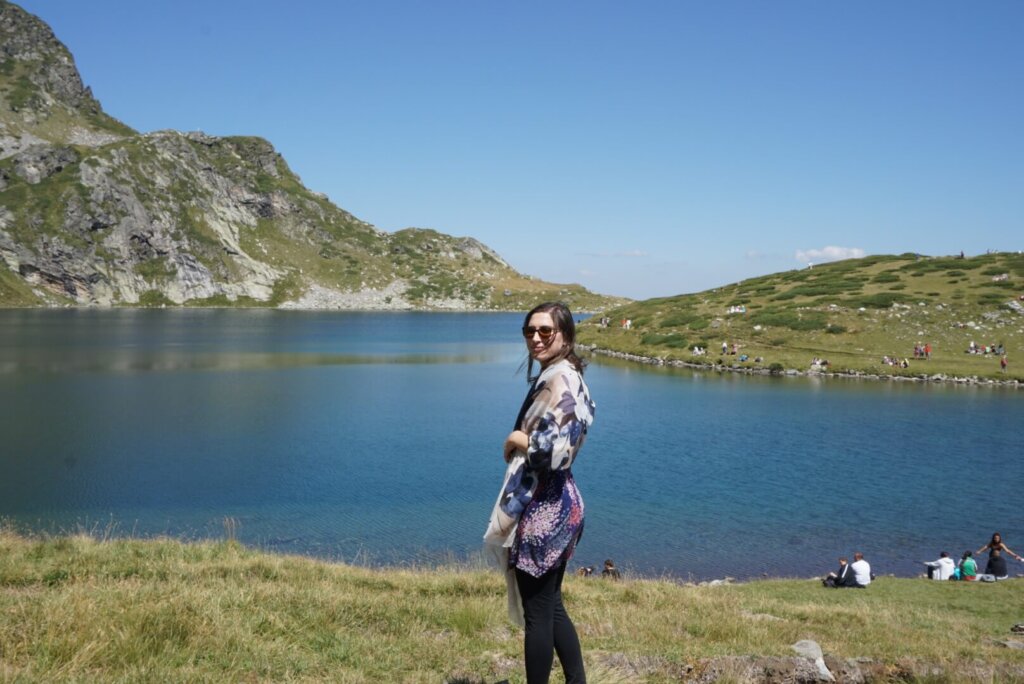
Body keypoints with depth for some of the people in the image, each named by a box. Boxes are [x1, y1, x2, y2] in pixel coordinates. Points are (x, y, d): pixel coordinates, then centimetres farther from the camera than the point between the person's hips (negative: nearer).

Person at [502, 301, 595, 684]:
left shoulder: (559, 381, -18)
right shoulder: (560, 377, 12)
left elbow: (558, 451, -27)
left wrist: (518, 441, -10)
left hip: (546, 508, -11)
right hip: (555, 504, 11)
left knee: (537, 614, 2)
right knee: (551, 607, 19)